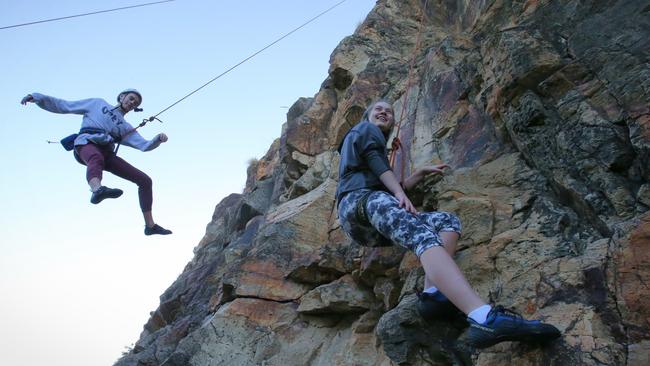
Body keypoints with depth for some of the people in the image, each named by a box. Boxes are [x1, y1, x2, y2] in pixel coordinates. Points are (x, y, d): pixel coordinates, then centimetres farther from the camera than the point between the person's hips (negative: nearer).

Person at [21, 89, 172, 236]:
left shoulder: (126, 128, 29)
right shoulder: (98, 104, 26)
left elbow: (145, 145, 13)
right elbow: (64, 106, 25)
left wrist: (158, 139, -8)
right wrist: (36, 97, 16)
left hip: (107, 154, 4)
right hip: (87, 143, -4)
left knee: (145, 180, -5)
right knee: (96, 158, -42)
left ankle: (150, 225, 1)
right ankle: (97, 190, -74)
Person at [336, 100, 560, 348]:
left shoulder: (380, 148, 41)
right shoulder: (364, 129, 21)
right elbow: (373, 160, 0)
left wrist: (422, 172, 28)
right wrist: (399, 193, -11)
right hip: (361, 200, -8)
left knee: (447, 221, -6)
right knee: (423, 235, -32)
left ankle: (433, 293, -33)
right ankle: (485, 318, -55)